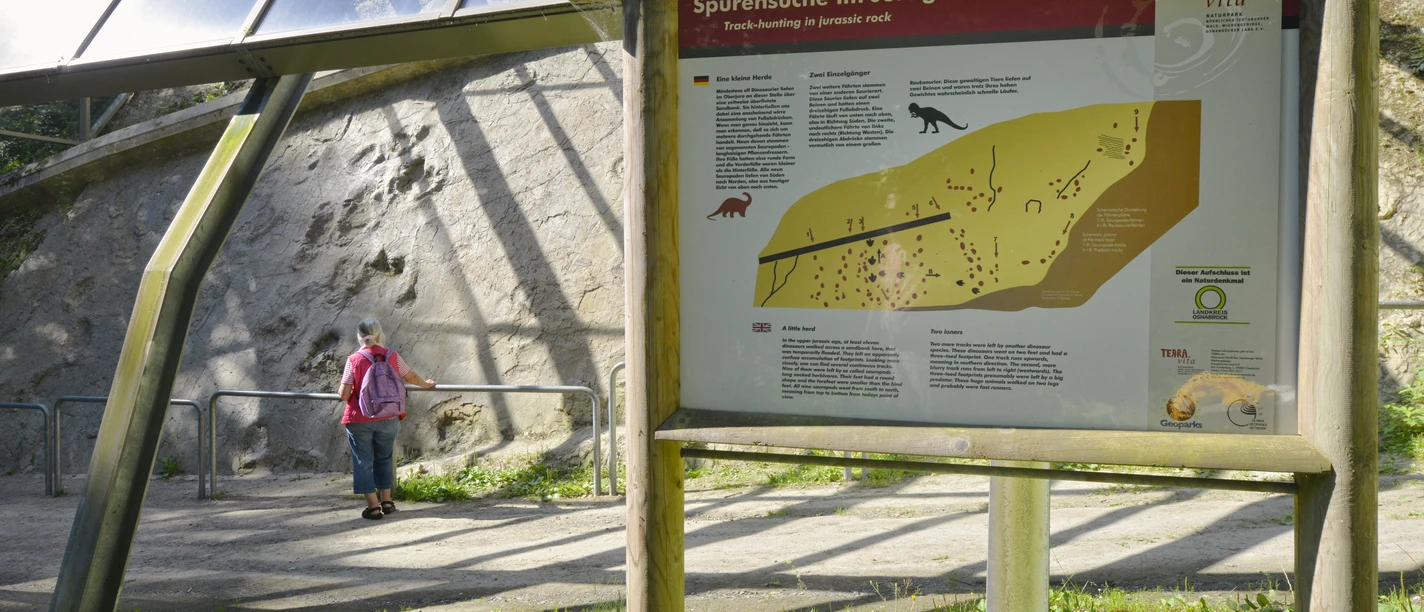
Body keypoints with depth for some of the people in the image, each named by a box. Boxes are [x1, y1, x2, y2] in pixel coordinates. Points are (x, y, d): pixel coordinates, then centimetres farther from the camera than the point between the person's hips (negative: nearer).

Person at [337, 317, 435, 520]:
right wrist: (426, 384, 33)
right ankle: (386, 501, 22)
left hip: (359, 420, -3)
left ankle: (373, 506, 6)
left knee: (363, 461, 7)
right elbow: (411, 376, 13)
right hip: (387, 419, 3)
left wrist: (343, 395, 12)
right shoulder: (392, 356, -3)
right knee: (383, 458, 20)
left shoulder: (354, 360, -11)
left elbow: (344, 394, -12)